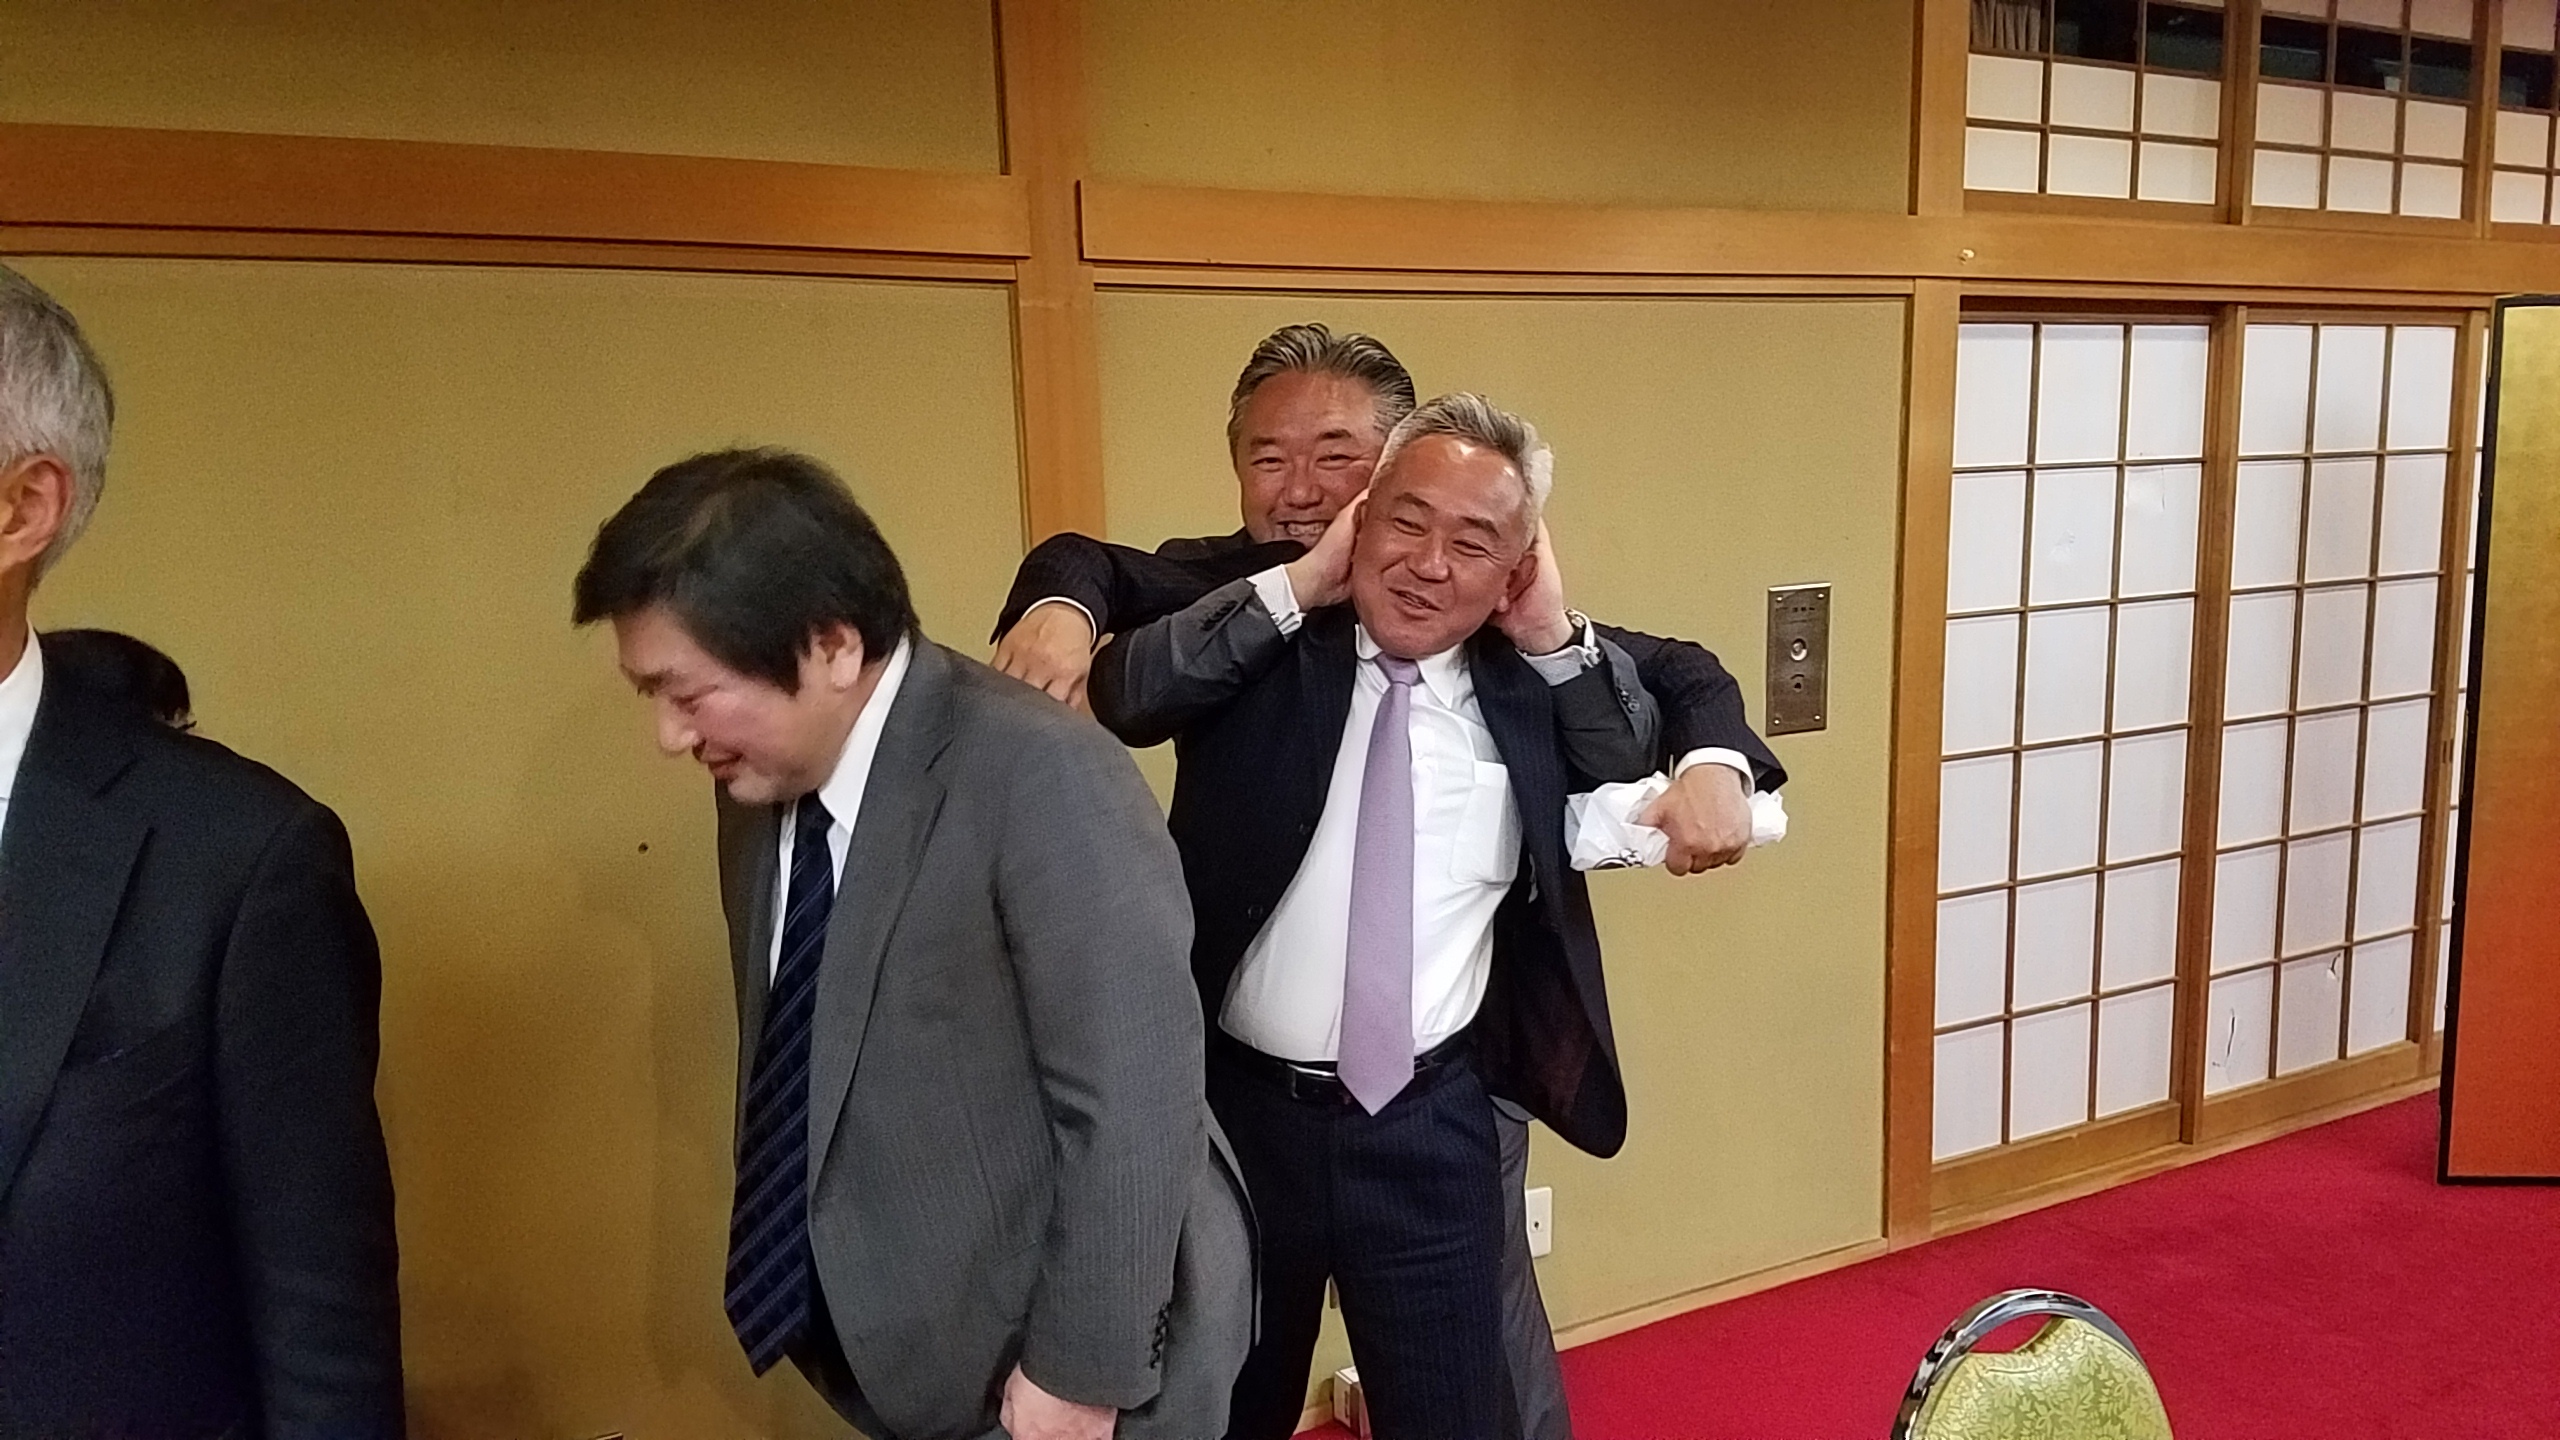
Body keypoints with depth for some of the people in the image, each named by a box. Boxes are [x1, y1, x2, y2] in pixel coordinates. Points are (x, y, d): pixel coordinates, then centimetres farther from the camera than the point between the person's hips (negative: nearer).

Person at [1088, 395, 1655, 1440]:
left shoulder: (1530, 682, 1)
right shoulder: (1267, 652, -6)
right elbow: (1115, 700, -18)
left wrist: (1556, 634, -9)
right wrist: (1296, 585, -19)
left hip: (1431, 1122, 1)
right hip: (1239, 1108, -1)